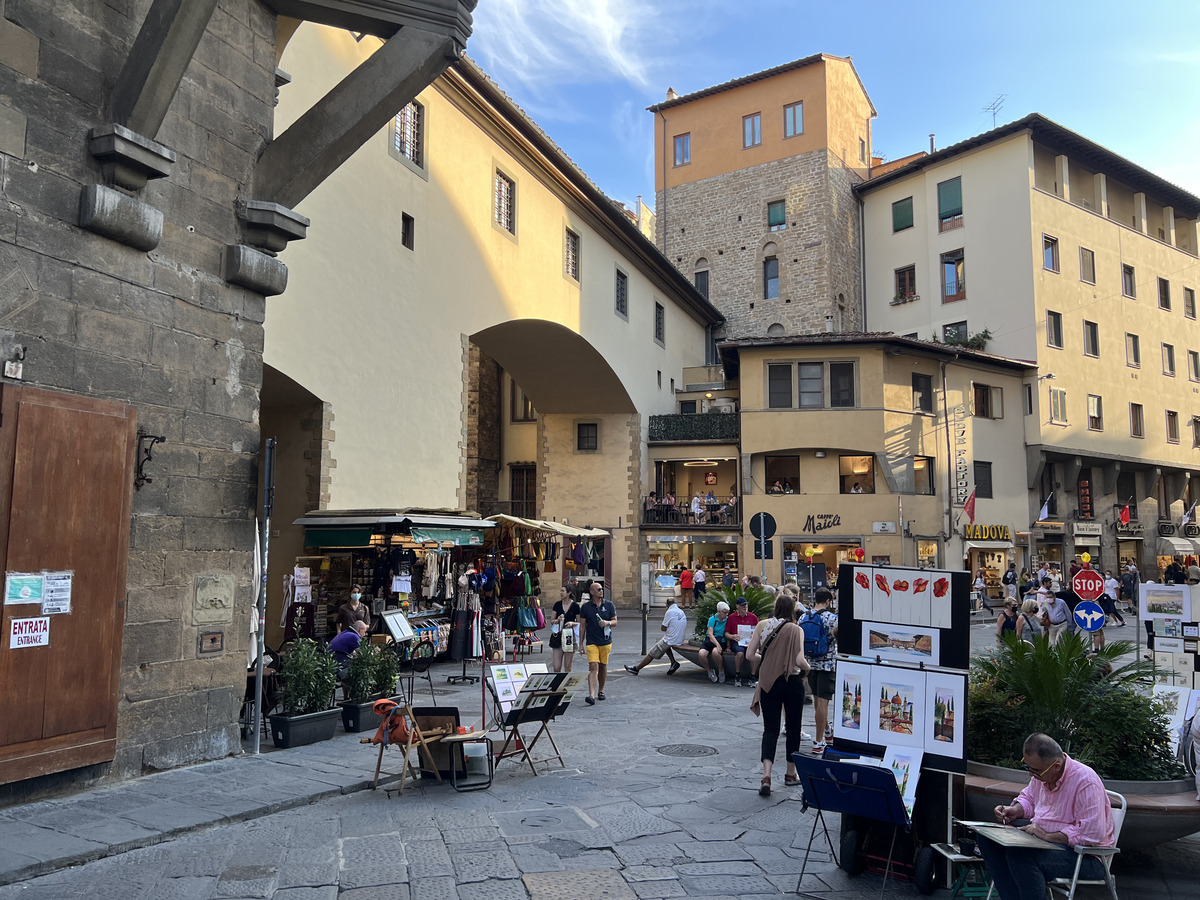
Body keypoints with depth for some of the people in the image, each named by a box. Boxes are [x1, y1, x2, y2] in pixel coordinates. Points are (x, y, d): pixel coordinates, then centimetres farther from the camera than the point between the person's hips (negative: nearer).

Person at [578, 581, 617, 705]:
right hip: (592, 642, -2)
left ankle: (600, 691, 29)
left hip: (606, 641, 2)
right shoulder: (585, 607, 2)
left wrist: (607, 623, -15)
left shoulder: (609, 605, 5)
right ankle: (592, 695, -21)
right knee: (593, 667, -13)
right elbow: (583, 626, 6)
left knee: (603, 667, 10)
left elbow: (615, 621, 8)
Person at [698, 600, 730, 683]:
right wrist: (717, 645, -23)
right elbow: (710, 634, -8)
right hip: (710, 640, 1)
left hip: (721, 641, -1)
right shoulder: (712, 619, 0)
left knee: (715, 651, -36)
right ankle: (709, 671, -1)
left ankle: (721, 671, -11)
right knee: (702, 654, -30)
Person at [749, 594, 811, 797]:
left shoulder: (762, 625, -3)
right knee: (793, 728, 16)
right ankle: (791, 773, 27)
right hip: (792, 683, -2)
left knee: (770, 729, 4)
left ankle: (766, 776, -13)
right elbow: (799, 660, -19)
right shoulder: (796, 630, -12)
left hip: (768, 683, 2)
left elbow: (750, 654, -2)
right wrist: (807, 668, 2)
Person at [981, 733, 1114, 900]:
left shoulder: (1086, 782, -24)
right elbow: (1029, 798, 23)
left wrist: (1047, 836, -26)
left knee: (1019, 855, -34)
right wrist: (1015, 810, 1)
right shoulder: (1041, 772, 3)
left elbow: (1092, 834, -28)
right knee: (987, 838, -5)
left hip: (1086, 855, -9)